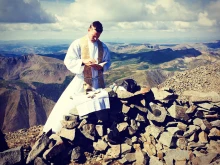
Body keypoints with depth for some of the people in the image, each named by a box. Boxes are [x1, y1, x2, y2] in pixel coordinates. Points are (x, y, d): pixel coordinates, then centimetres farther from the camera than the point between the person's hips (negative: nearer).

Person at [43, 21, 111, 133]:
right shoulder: (78, 44, -8)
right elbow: (68, 61, -12)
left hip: (97, 82, 4)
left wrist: (101, 66, -15)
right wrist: (83, 61, -26)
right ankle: (54, 130, 10)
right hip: (82, 81, -4)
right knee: (67, 105, -3)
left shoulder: (102, 46, 3)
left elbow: (108, 62, 7)